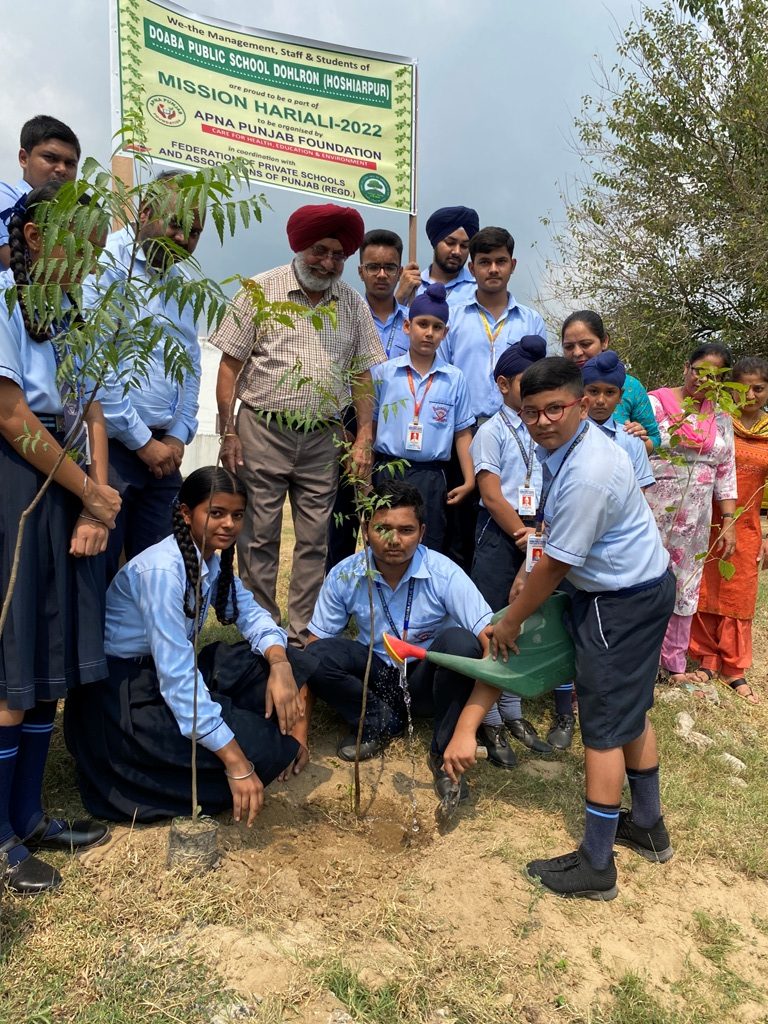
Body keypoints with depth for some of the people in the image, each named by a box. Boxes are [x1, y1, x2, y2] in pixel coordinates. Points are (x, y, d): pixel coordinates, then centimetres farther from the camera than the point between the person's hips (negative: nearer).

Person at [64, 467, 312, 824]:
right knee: (258, 749, -22)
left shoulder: (214, 559, 0)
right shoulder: (162, 570, -26)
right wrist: (237, 764, -31)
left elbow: (251, 614, 3)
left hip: (173, 669, 8)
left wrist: (280, 664, -21)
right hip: (122, 695, -8)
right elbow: (177, 677, -31)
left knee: (290, 666, -6)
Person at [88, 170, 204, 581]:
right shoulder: (105, 265, -8)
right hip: (108, 448, -7)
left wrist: (178, 435, 6)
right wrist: (143, 440, -10)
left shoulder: (180, 281, 16)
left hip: (162, 451, 7)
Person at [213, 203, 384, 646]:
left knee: (315, 542, 8)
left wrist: (364, 440, 0)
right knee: (259, 539, 3)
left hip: (322, 441, 3)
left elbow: (362, 376, 9)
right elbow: (230, 365, -1)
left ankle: (303, 632, 20)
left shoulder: (354, 305, 9)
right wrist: (228, 433, -7)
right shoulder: (261, 291, 0)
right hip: (263, 432, -2)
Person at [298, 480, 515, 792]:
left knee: (460, 642, -34)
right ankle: (380, 722, -1)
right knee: (317, 658, -26)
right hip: (377, 677, 2)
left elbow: (492, 645, -30)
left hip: (427, 681, -2)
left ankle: (443, 752, -14)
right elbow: (313, 646, -8)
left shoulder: (443, 574, -23)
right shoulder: (344, 576, -15)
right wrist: (300, 729, -14)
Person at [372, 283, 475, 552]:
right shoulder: (384, 372, 2)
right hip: (387, 471, 0)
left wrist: (469, 480, 0)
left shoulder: (455, 379, 3)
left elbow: (462, 433, 6)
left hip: (430, 477, 1)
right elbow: (369, 426, 5)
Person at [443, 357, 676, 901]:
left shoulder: (586, 474, -29)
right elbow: (558, 537, 17)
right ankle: (648, 826, 39)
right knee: (632, 711, 21)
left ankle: (596, 866, 13)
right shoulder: (560, 446, 2)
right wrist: (533, 572, 9)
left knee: (604, 727, -1)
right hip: (643, 589, 10)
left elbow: (555, 565, -21)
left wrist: (509, 622, -9)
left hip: (622, 603, -10)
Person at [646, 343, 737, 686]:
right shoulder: (655, 403, -6)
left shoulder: (721, 418, 9)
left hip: (694, 522, 5)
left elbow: (725, 473, 11)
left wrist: (728, 522, 6)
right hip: (651, 515, -5)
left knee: (685, 591, 13)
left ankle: (674, 665, 27)